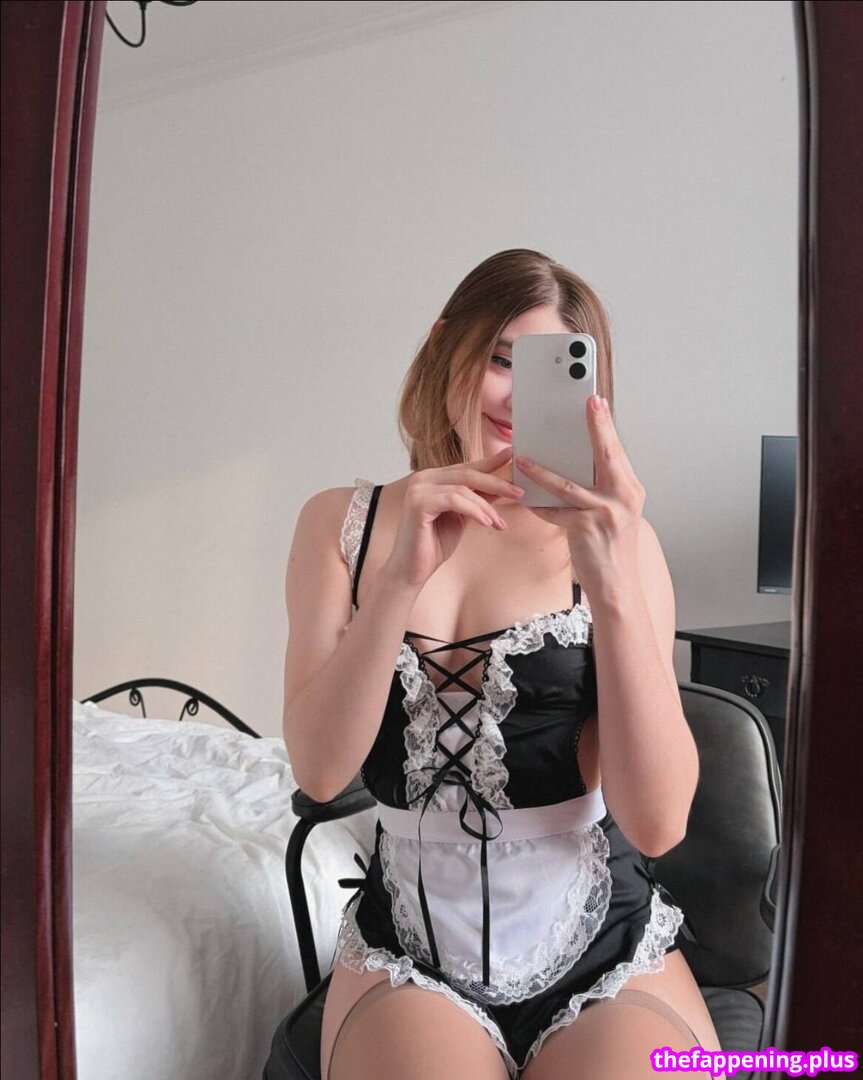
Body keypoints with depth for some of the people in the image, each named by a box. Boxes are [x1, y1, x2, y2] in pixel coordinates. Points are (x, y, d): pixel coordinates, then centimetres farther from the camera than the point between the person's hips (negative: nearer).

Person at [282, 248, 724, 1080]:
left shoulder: (612, 537, -5)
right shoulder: (342, 523, 0)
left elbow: (657, 822, -14)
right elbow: (320, 770, -11)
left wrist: (611, 582, -25)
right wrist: (402, 576, -23)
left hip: (610, 950, 1)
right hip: (408, 951, 0)